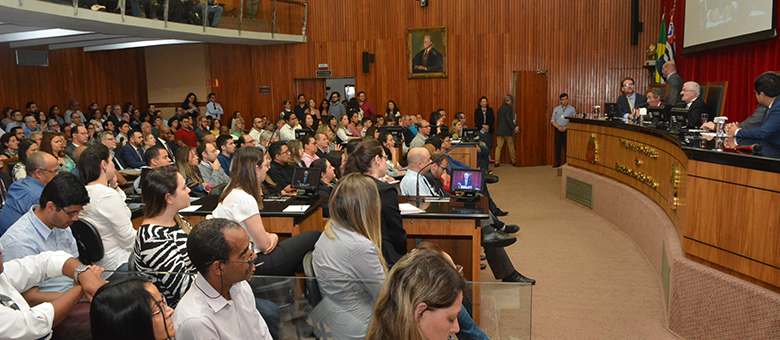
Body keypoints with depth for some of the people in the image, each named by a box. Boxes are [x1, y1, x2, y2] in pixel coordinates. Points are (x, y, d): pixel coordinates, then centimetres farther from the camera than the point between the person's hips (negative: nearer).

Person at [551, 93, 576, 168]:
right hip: (558, 130, 2)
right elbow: (552, 120, 8)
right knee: (558, 145, 1)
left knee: (567, 146, -5)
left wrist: (566, 127, -14)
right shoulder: (556, 109, 12)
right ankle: (558, 162, 7)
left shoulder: (572, 109, 5)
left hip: (567, 130, -2)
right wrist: (558, 127, -9)